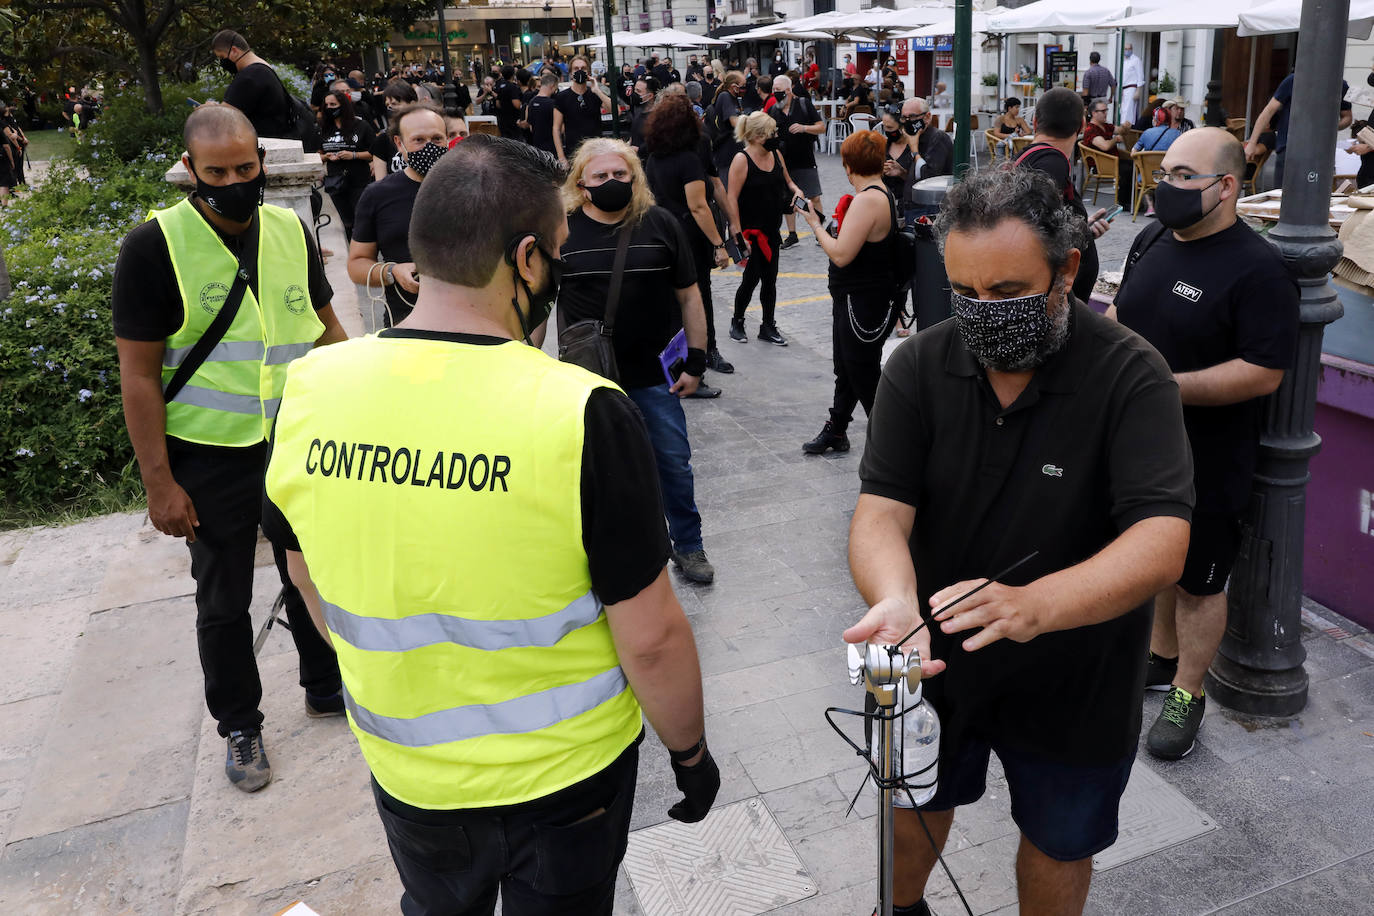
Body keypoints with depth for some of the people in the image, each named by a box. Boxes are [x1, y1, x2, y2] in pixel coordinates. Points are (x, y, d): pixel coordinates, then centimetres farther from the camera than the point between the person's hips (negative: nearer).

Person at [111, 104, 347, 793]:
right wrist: (158, 484, -13)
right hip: (211, 458, -3)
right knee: (224, 601, 11)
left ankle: (326, 686, 40)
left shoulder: (291, 231, 2)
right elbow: (139, 373, -11)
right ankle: (239, 727, 30)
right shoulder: (155, 246, -12)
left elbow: (325, 327, 12)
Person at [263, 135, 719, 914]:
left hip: (405, 769, 3)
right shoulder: (584, 414, -28)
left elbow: (314, 588, 2)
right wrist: (691, 753, -2)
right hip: (565, 772, -3)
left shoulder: (310, 392, -14)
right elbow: (651, 639, -21)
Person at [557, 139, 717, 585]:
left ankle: (688, 545, 28)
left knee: (674, 464, 9)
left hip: (655, 375, 0)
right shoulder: (561, 231, -2)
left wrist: (695, 361, 0)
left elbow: (688, 295, 3)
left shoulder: (660, 224, -1)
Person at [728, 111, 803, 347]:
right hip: (750, 231, -7)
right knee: (752, 278, 0)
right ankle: (737, 322, 21)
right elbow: (732, 199, -17)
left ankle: (768, 327, 22)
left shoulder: (775, 155, 6)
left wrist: (796, 189, -2)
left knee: (770, 279, 11)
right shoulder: (742, 160, -15)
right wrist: (738, 235, -20)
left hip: (771, 230, 7)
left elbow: (787, 181, 22)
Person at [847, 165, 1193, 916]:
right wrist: (895, 599, -42)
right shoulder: (919, 366, -13)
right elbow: (881, 509, -20)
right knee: (917, 803, 25)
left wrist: (1036, 604, -49)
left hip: (1071, 679, -2)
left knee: (1058, 845, 21)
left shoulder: (1130, 375, -21)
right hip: (938, 659, 3)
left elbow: (1161, 541, -31)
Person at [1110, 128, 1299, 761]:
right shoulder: (1152, 242, 5)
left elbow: (1264, 372, -24)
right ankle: (1163, 659, 40)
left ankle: (1186, 694, 24)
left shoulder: (1256, 270, -19)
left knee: (1198, 579, 8)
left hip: (1206, 464, -7)